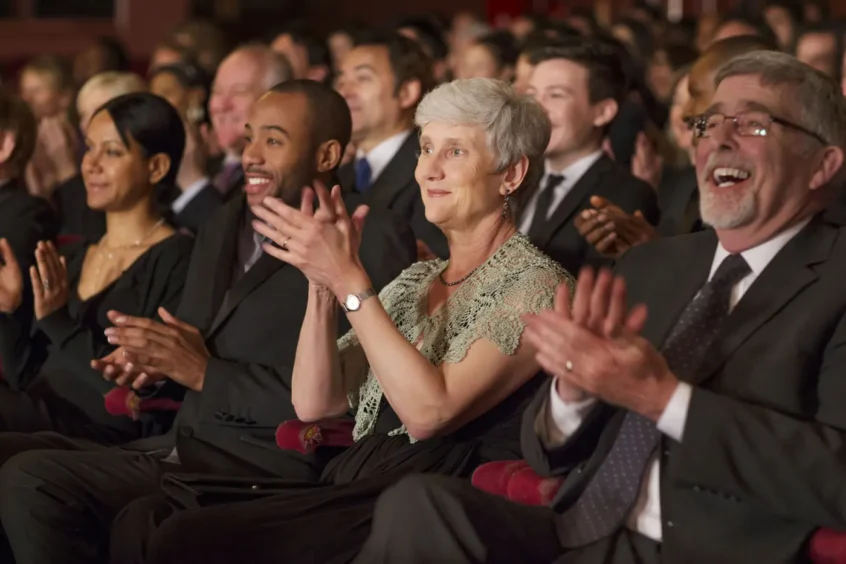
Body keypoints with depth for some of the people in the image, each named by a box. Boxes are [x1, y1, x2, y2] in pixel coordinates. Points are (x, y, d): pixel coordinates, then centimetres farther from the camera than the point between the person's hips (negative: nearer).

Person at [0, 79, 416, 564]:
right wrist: (153, 366, 5)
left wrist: (206, 374, -13)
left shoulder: (373, 241, -6)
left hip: (272, 468, -8)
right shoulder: (224, 227, 20)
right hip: (181, 450, 8)